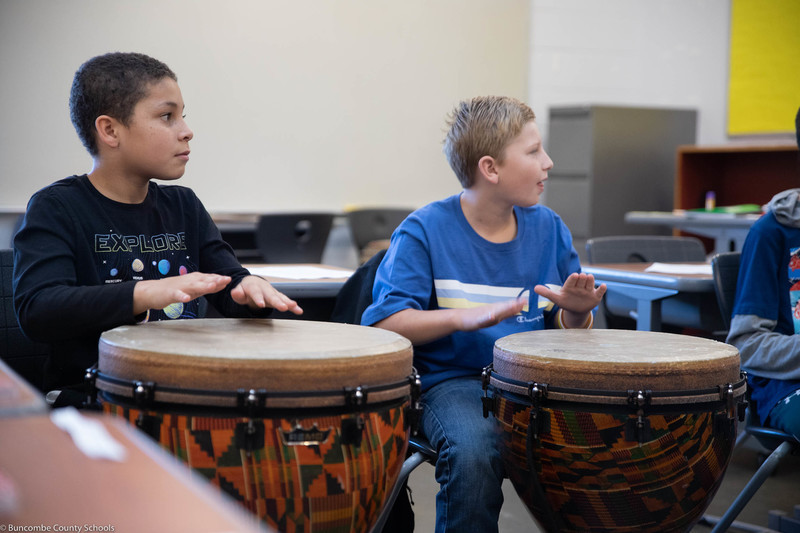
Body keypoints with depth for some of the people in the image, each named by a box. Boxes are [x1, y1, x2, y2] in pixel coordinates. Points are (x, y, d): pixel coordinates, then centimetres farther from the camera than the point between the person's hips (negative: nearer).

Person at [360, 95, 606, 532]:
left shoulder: (548, 228, 10)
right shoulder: (424, 231, -4)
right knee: (472, 454, -35)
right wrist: (465, 317, -22)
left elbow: (564, 331, 14)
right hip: (454, 382, -4)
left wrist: (575, 313, -9)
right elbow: (383, 323, -11)